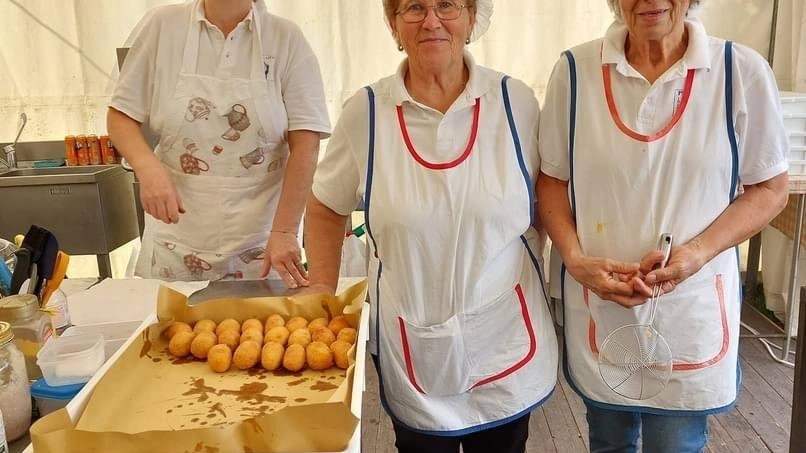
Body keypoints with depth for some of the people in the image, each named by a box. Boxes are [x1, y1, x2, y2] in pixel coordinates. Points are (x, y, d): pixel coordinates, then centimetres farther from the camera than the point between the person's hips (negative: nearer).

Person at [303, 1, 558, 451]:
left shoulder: (515, 101, -5)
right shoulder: (365, 111, -6)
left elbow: (543, 202, 6)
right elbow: (326, 208, 7)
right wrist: (322, 293, 1)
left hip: (506, 340, 1)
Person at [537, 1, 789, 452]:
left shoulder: (743, 71, -8)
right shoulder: (574, 70, -5)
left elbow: (770, 188, 0)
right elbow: (553, 179, 3)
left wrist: (697, 253, -16)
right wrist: (575, 259, -13)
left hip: (692, 311, -1)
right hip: (599, 307, 1)